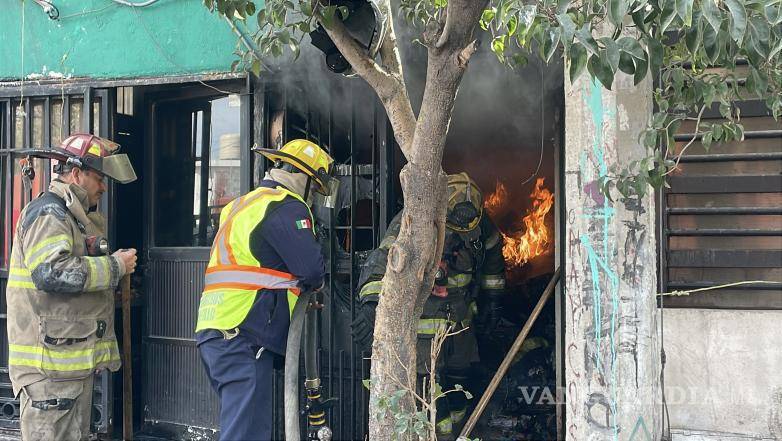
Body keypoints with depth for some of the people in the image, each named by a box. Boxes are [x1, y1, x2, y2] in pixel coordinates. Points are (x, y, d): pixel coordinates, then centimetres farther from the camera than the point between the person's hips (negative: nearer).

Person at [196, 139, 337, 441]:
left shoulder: (242, 204, 24)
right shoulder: (286, 206, -6)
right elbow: (312, 268, -14)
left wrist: (297, 282, 18)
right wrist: (314, 284, 9)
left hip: (214, 331, 9)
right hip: (243, 336, -9)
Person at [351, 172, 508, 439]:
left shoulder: (481, 226, -3)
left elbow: (492, 257, 17)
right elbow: (381, 263, -25)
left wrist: (493, 301, 23)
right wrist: (372, 304, -38)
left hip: (461, 324, 6)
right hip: (422, 326, -5)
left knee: (459, 404, 16)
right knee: (434, 408, -11)